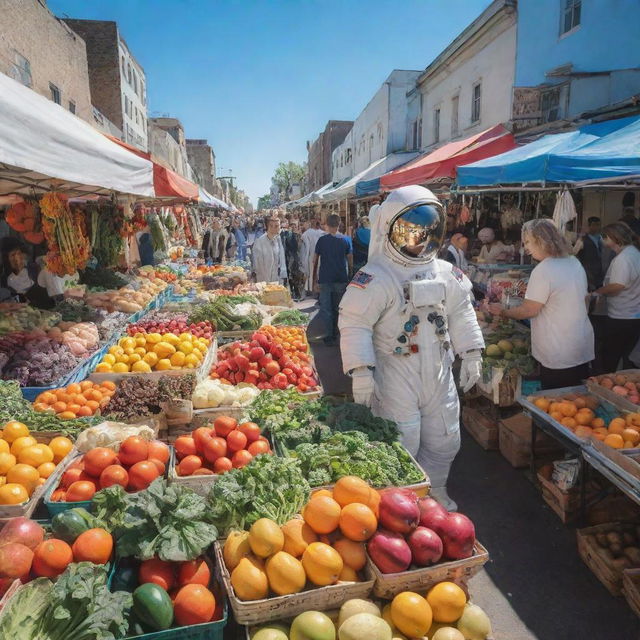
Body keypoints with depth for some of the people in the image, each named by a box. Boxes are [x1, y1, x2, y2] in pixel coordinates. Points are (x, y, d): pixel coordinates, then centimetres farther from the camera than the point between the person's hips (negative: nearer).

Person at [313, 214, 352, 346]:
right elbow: (350, 260, 4)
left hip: (325, 279, -2)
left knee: (326, 309, 3)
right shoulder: (345, 240, 1)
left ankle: (329, 336, -1)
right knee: (337, 308, 15)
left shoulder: (322, 240, -4)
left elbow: (315, 260, 2)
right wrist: (350, 275, 16)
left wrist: (315, 276, 13)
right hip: (341, 279, 2)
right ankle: (335, 333, 23)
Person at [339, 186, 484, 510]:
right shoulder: (375, 277, -15)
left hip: (439, 375, 6)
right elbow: (354, 324, -17)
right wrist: (361, 372, -20)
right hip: (396, 379, -6)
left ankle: (435, 492, 43)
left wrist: (471, 354, 12)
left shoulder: (447, 274, 5)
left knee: (444, 441, 19)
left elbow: (461, 315, 14)